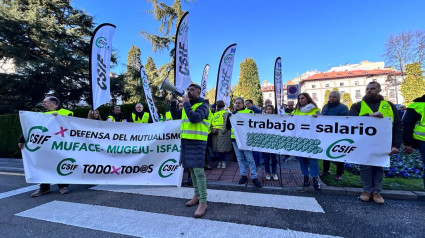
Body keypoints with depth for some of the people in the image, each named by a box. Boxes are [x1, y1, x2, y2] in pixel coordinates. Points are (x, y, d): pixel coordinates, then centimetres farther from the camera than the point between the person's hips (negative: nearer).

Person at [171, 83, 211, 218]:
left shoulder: (203, 105, -7)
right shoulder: (188, 105, 18)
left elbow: (194, 118, -24)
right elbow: (175, 115, 24)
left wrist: (185, 103, -14)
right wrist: (173, 101, 15)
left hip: (197, 142, -8)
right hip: (186, 141, 8)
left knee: (198, 170, -10)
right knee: (191, 169, 14)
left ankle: (203, 203, -2)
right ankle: (197, 195, 28)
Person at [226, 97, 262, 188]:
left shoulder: (249, 112, 3)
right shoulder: (231, 114, 12)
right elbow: (228, 127, 9)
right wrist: (229, 118, -6)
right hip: (235, 139, 3)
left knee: (250, 158, -2)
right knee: (240, 158, 11)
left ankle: (254, 178, 8)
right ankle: (244, 175, 23)